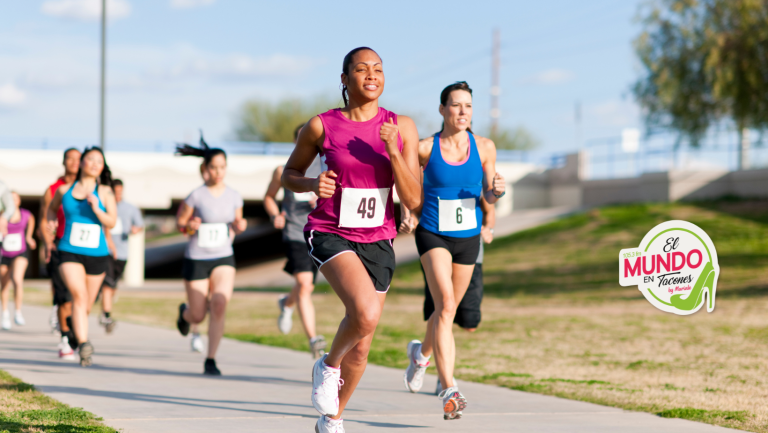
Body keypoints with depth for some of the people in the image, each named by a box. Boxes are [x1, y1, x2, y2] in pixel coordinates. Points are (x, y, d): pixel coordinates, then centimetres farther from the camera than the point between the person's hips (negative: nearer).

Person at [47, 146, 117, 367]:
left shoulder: (105, 192, 1)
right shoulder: (64, 190, 5)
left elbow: (111, 222, -8)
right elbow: (52, 207, 27)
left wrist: (96, 208, -22)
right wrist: (51, 220, 9)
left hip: (97, 255, 1)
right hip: (69, 252, -1)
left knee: (87, 304, 12)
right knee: (79, 295, -22)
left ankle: (75, 333, 41)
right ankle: (84, 345, -28)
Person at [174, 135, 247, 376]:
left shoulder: (234, 196, 2)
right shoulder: (196, 196, -8)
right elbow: (179, 223, 1)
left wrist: (239, 227, -7)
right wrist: (189, 227, -21)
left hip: (223, 258, 2)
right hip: (196, 259, -2)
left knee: (219, 303, -22)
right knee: (198, 316, 4)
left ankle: (210, 361, -15)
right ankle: (185, 312, 45)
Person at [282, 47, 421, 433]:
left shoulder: (402, 128, -2)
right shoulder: (321, 126, -6)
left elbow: (413, 200, -5)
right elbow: (290, 174, 9)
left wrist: (392, 151, -19)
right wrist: (313, 185, -13)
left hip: (377, 241, 4)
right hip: (329, 235, -3)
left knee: (360, 348, 10)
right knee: (366, 313, -31)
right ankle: (329, 366, 0)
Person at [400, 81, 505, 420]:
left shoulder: (484, 147, -2)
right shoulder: (425, 148, -8)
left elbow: (488, 196, 3)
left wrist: (496, 190, -19)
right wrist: (407, 212, -6)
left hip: (468, 238, 4)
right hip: (433, 235, -4)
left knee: (447, 309, 18)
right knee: (445, 303, -23)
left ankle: (420, 353, 52)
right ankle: (448, 390, -30)